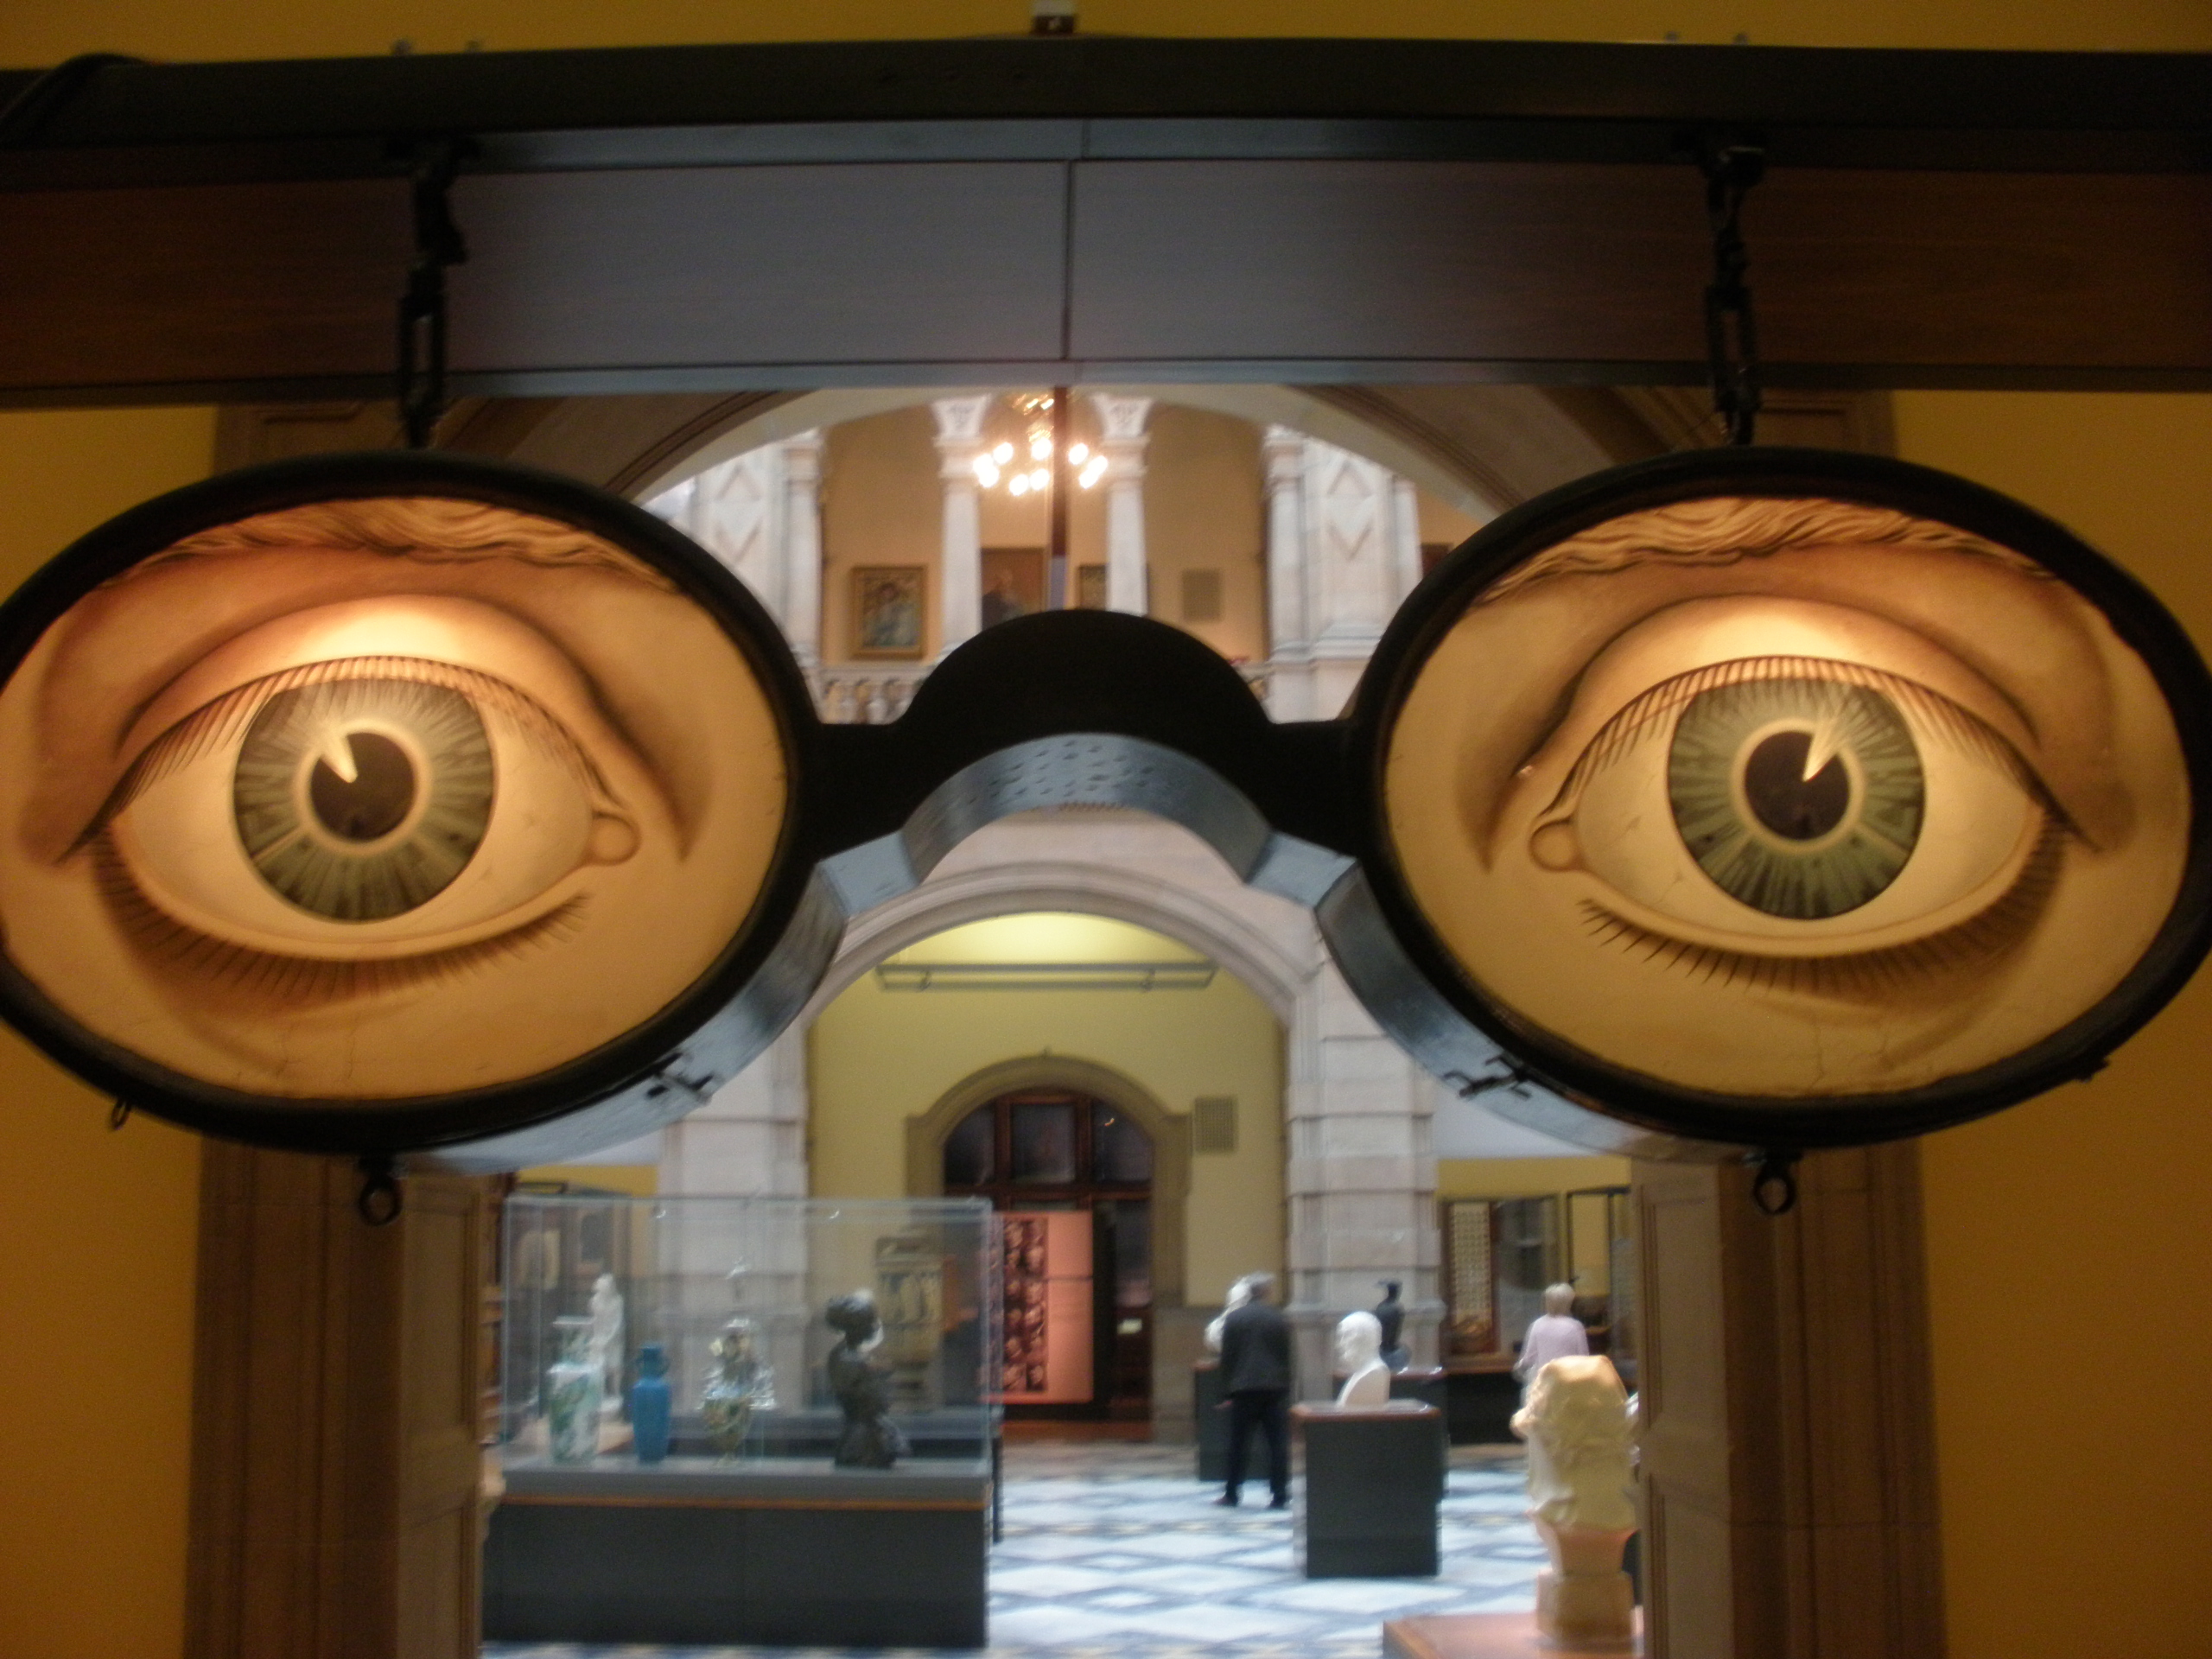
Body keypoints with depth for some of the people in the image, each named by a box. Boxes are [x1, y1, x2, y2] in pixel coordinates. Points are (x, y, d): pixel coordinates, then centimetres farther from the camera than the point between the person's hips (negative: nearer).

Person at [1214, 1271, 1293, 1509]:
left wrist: (1227, 1393, 4)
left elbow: (1227, 1358, 1)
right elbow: (1288, 1356, 3)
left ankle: (1231, 1495, 13)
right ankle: (1279, 1496, -4)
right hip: (1275, 1389, 0)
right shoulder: (1279, 1319, 1)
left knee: (1237, 1444, 9)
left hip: (1243, 1391, 0)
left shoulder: (1233, 1319, 2)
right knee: (1278, 1444, 1)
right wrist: (1288, 1388, 9)